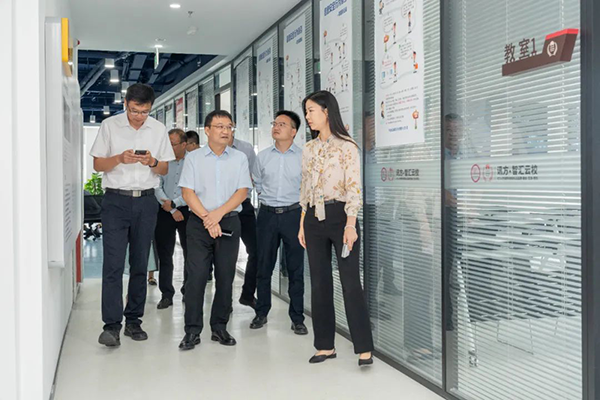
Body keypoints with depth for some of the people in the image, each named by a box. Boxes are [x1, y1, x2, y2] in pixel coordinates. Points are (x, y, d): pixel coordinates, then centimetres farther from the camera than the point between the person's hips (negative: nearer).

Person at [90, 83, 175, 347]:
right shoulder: (109, 126, 2)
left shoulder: (159, 129, 8)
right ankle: (111, 325, -10)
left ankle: (133, 321, 15)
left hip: (146, 201, 3)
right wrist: (120, 159, -16)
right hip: (116, 200, -2)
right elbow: (98, 164, 3)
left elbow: (165, 169, 11)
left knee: (140, 264, 6)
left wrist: (152, 162, -11)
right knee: (113, 263, -10)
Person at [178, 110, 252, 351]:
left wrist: (219, 213, -12)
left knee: (226, 277, 4)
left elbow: (243, 191, 0)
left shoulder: (239, 158, 8)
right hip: (199, 223, -1)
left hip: (229, 222, 2)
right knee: (196, 276, -6)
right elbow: (187, 192, -2)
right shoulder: (194, 158, 5)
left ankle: (219, 328, 15)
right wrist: (207, 219, -12)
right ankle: (192, 331, 1)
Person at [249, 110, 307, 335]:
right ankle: (261, 313, 20)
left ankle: (297, 318, 10)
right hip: (267, 214, 2)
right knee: (264, 266, 7)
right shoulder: (262, 156, 6)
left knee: (296, 268, 2)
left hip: (293, 214, -2)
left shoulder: (303, 157, -2)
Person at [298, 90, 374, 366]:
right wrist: (302, 225, 12)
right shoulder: (309, 149, 12)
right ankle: (325, 345, 18)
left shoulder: (346, 146, -6)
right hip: (314, 219, 6)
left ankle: (364, 349, 1)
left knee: (350, 282, -6)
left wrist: (350, 225, -18)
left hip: (339, 216, -6)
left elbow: (354, 188, -11)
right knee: (319, 282, 8)